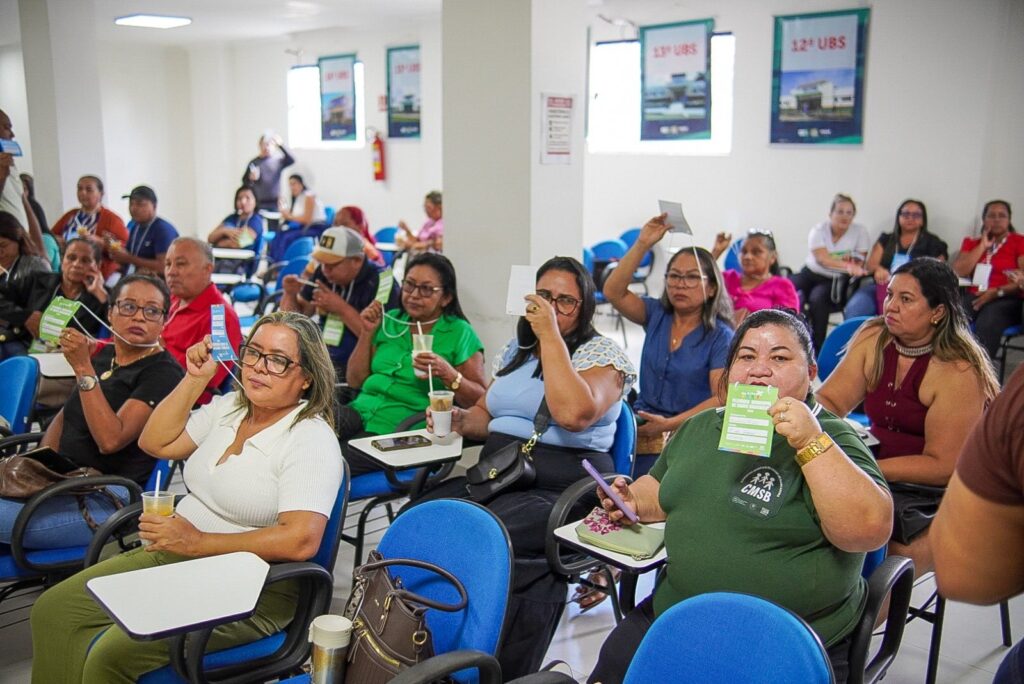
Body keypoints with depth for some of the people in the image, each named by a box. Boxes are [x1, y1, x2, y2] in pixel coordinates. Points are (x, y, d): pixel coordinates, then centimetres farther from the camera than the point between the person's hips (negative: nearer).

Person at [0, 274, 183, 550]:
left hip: (109, 496, -8)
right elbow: (66, 413, 24)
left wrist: (83, 368, -22)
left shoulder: (163, 373, -11)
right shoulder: (103, 356, 15)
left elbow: (110, 439, -22)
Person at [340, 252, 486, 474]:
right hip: (361, 410, 5)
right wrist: (368, 332, 4)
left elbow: (479, 401, -4)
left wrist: (447, 373, -20)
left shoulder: (459, 333, 0)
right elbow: (354, 380, 15)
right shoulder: (390, 321, 14)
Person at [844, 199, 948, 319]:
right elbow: (870, 264, 14)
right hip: (880, 285, 2)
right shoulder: (885, 239, 25)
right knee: (852, 311, -30)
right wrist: (878, 269, -12)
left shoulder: (932, 242, 18)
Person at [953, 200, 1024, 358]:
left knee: (987, 324, -38)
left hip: (1006, 299, -3)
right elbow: (959, 272, 4)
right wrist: (982, 246, 4)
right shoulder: (972, 242, 20)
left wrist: (998, 292, -17)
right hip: (973, 296, 3)